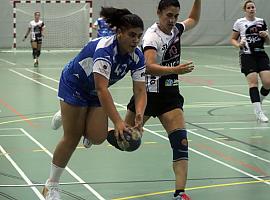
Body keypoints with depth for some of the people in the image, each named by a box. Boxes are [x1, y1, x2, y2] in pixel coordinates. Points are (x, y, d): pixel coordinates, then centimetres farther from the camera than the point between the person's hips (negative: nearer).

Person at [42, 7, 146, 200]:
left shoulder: (137, 56, -17)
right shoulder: (104, 49, -36)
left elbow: (140, 91, -19)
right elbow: (102, 89, -44)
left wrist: (139, 115, -40)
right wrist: (118, 122, -52)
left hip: (96, 92, 6)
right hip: (74, 85, -6)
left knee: (98, 137, -8)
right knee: (72, 139, -4)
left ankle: (67, 116, 23)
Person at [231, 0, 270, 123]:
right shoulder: (239, 23, 4)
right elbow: (233, 39, 11)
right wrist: (238, 45, -10)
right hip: (247, 55, -3)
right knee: (253, 82, -15)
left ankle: (258, 102, 19)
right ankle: (259, 112, -13)